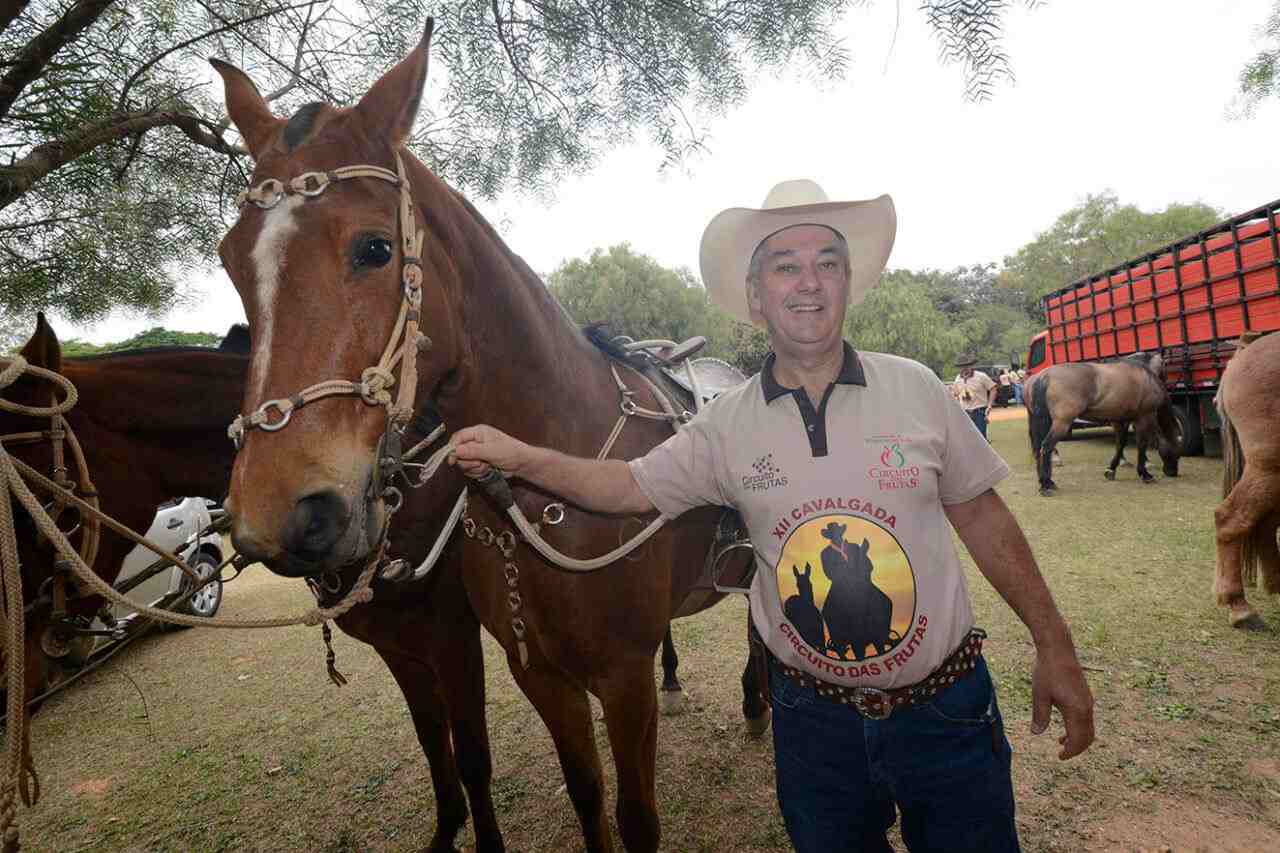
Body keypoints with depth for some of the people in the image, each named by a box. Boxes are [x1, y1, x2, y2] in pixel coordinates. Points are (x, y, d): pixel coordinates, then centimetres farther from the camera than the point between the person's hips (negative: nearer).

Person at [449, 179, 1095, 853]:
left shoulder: (916, 388, -8)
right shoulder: (726, 424, -8)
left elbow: (982, 518, -1)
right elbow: (629, 487, -2)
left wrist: (1054, 647, 2)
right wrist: (519, 457, -16)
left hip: (946, 706, 0)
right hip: (814, 717, 1)